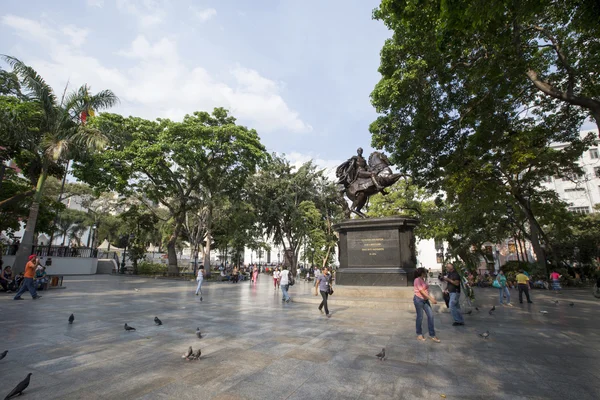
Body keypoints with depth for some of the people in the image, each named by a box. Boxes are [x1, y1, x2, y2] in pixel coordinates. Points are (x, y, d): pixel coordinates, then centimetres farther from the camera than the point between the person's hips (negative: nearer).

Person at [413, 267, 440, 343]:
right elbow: (421, 291, -21)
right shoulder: (417, 280, -17)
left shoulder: (424, 279, 11)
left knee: (430, 315, 3)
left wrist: (431, 298, 9)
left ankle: (432, 335, 12)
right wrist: (431, 298, -23)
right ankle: (419, 334, 20)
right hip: (418, 299, -8)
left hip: (425, 300, 8)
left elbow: (426, 290, 15)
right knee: (420, 317, 3)